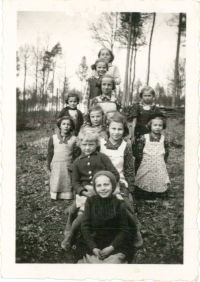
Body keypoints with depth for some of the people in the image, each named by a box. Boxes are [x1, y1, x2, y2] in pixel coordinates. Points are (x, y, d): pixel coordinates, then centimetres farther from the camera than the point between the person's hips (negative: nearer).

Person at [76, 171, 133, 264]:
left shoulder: (119, 204, -5)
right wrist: (93, 248, -14)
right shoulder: (90, 201, -2)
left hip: (115, 244, 0)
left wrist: (111, 248, -16)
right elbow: (85, 226, -3)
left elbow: (124, 230, -3)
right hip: (93, 242, 0)